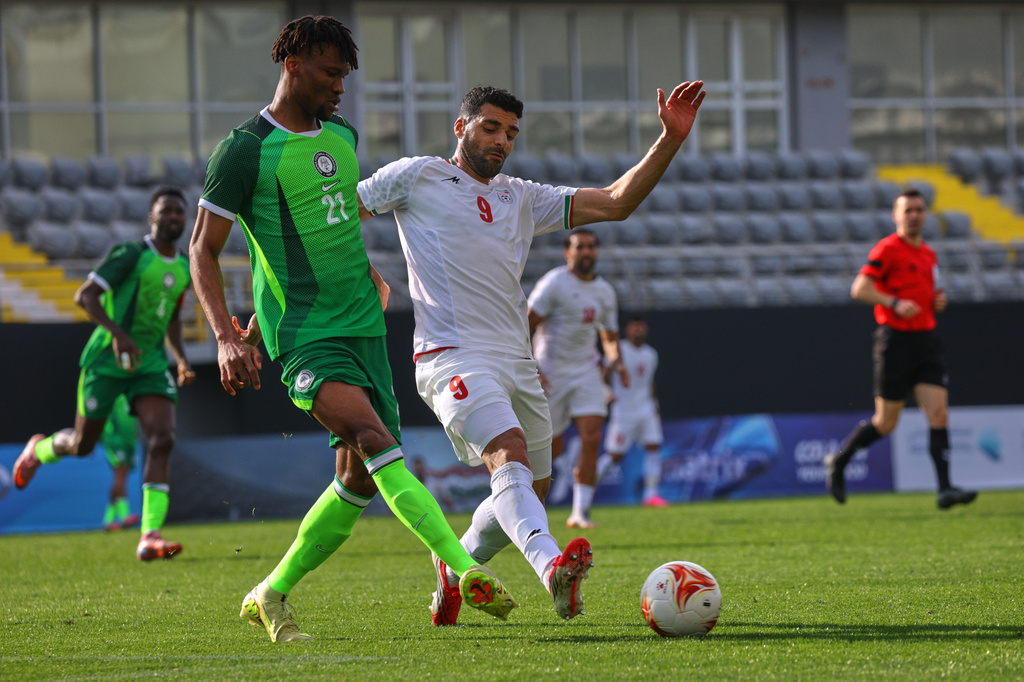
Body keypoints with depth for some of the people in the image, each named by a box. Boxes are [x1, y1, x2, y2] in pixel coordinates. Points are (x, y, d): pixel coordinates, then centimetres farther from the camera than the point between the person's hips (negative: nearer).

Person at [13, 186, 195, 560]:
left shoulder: (183, 268, 10)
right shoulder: (130, 255, -13)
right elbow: (85, 295, -17)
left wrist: (182, 359, 13)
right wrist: (117, 333, -30)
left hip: (151, 365, 5)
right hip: (106, 362, -5)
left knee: (163, 439, -18)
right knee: (82, 444, 9)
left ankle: (150, 536, -23)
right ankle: (40, 449, 47)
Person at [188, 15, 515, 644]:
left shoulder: (342, 136, 13)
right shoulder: (244, 151, -8)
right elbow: (204, 250, -5)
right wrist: (226, 337, -15)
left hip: (364, 327, 8)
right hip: (304, 336, -8)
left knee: (360, 479, 5)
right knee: (374, 440, -27)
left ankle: (271, 596, 21)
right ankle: (467, 572, -38)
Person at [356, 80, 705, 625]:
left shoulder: (522, 199, 21)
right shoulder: (416, 177, 7)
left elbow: (615, 203, 15)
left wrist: (670, 140, 5)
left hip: (516, 362, 7)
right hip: (453, 354, -7)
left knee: (530, 491, 12)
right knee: (509, 457, -29)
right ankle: (552, 567, -52)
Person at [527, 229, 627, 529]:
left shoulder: (604, 291, 9)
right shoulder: (554, 284, -10)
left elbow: (609, 337, 19)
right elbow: (525, 327, -11)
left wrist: (617, 363, 0)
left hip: (586, 370, 5)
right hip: (551, 373, -5)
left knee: (592, 438, -13)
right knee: (552, 448, -1)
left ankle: (581, 512, -9)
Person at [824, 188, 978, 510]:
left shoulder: (928, 254, 16)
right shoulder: (887, 249, -7)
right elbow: (859, 289, -13)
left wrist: (937, 301, 7)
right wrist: (895, 303, -24)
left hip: (926, 339, 6)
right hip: (896, 340, -6)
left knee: (938, 413, -7)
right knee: (886, 423, 0)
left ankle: (945, 489, -11)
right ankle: (838, 462, 22)